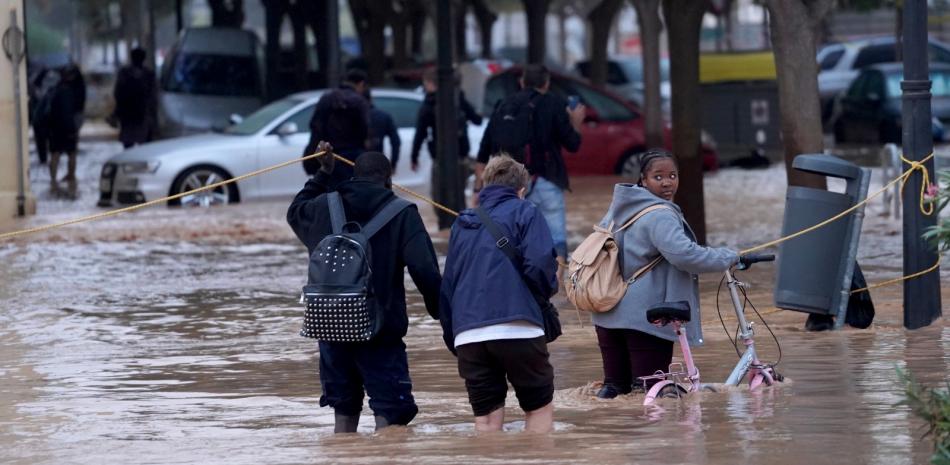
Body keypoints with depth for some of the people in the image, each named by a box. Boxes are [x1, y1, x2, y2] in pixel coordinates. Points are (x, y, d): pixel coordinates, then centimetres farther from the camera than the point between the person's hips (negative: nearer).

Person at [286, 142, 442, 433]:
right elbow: (425, 270, -12)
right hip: (382, 331, -4)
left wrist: (323, 175, 39)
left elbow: (296, 212, 31)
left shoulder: (323, 207, 6)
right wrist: (443, 315, -1)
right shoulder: (402, 214, -5)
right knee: (390, 413, -5)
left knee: (344, 410, 16)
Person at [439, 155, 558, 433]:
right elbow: (539, 264, -9)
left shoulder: (462, 225, 22)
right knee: (539, 409, 8)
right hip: (516, 328, -4)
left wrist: (452, 337, 24)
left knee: (486, 419, 6)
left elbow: (447, 286, 21)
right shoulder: (524, 213, 7)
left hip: (468, 335, 4)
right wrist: (548, 289, 12)